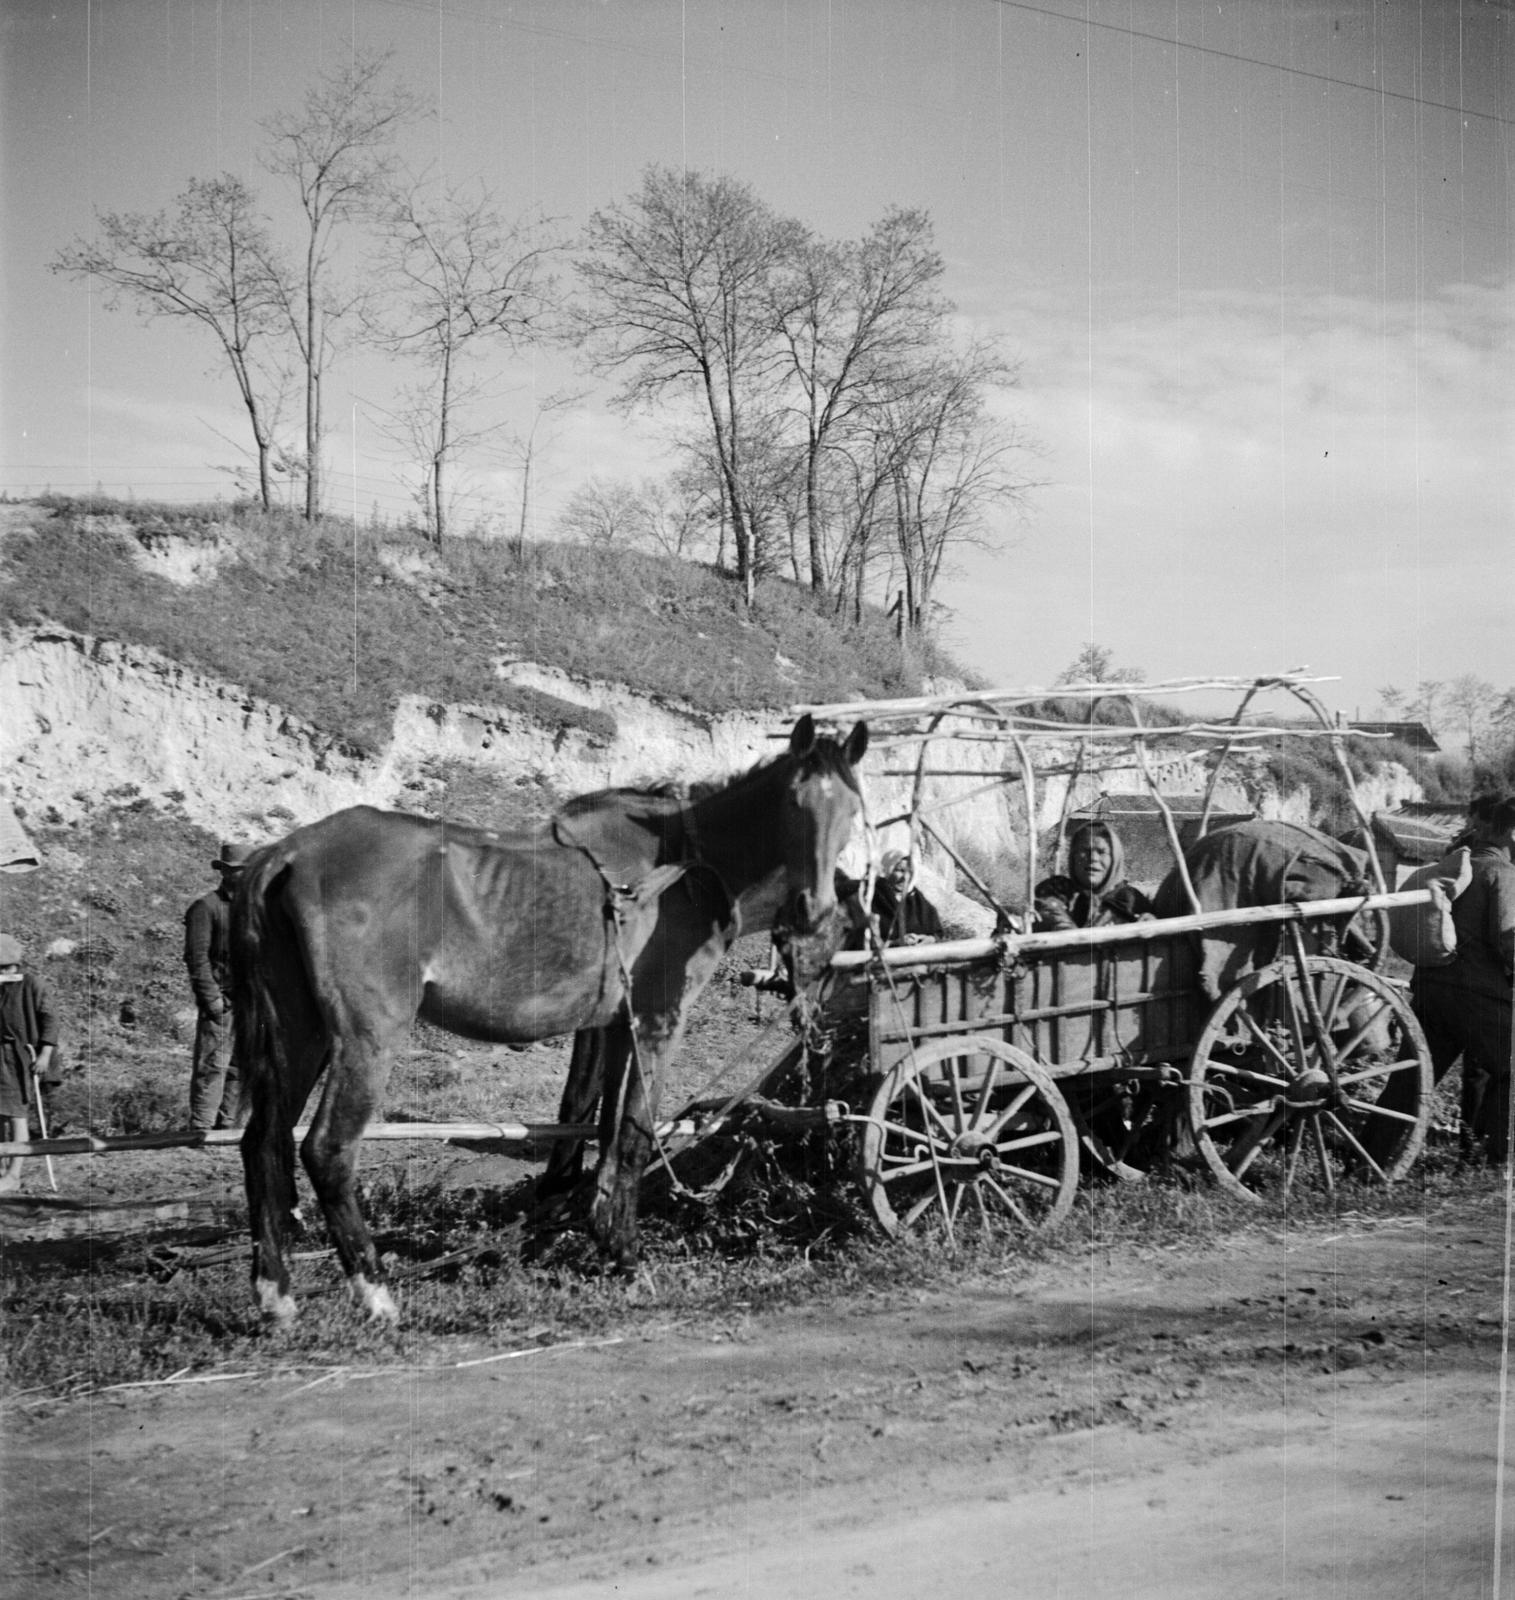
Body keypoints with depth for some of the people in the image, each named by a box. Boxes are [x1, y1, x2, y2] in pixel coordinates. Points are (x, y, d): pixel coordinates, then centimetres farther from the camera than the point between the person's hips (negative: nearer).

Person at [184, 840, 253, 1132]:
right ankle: (201, 1128, -6)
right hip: (221, 1002, -6)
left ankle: (230, 1127, 13)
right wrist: (211, 997, -15)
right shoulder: (206, 907, -3)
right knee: (212, 1066, -8)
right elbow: (196, 957, -9)